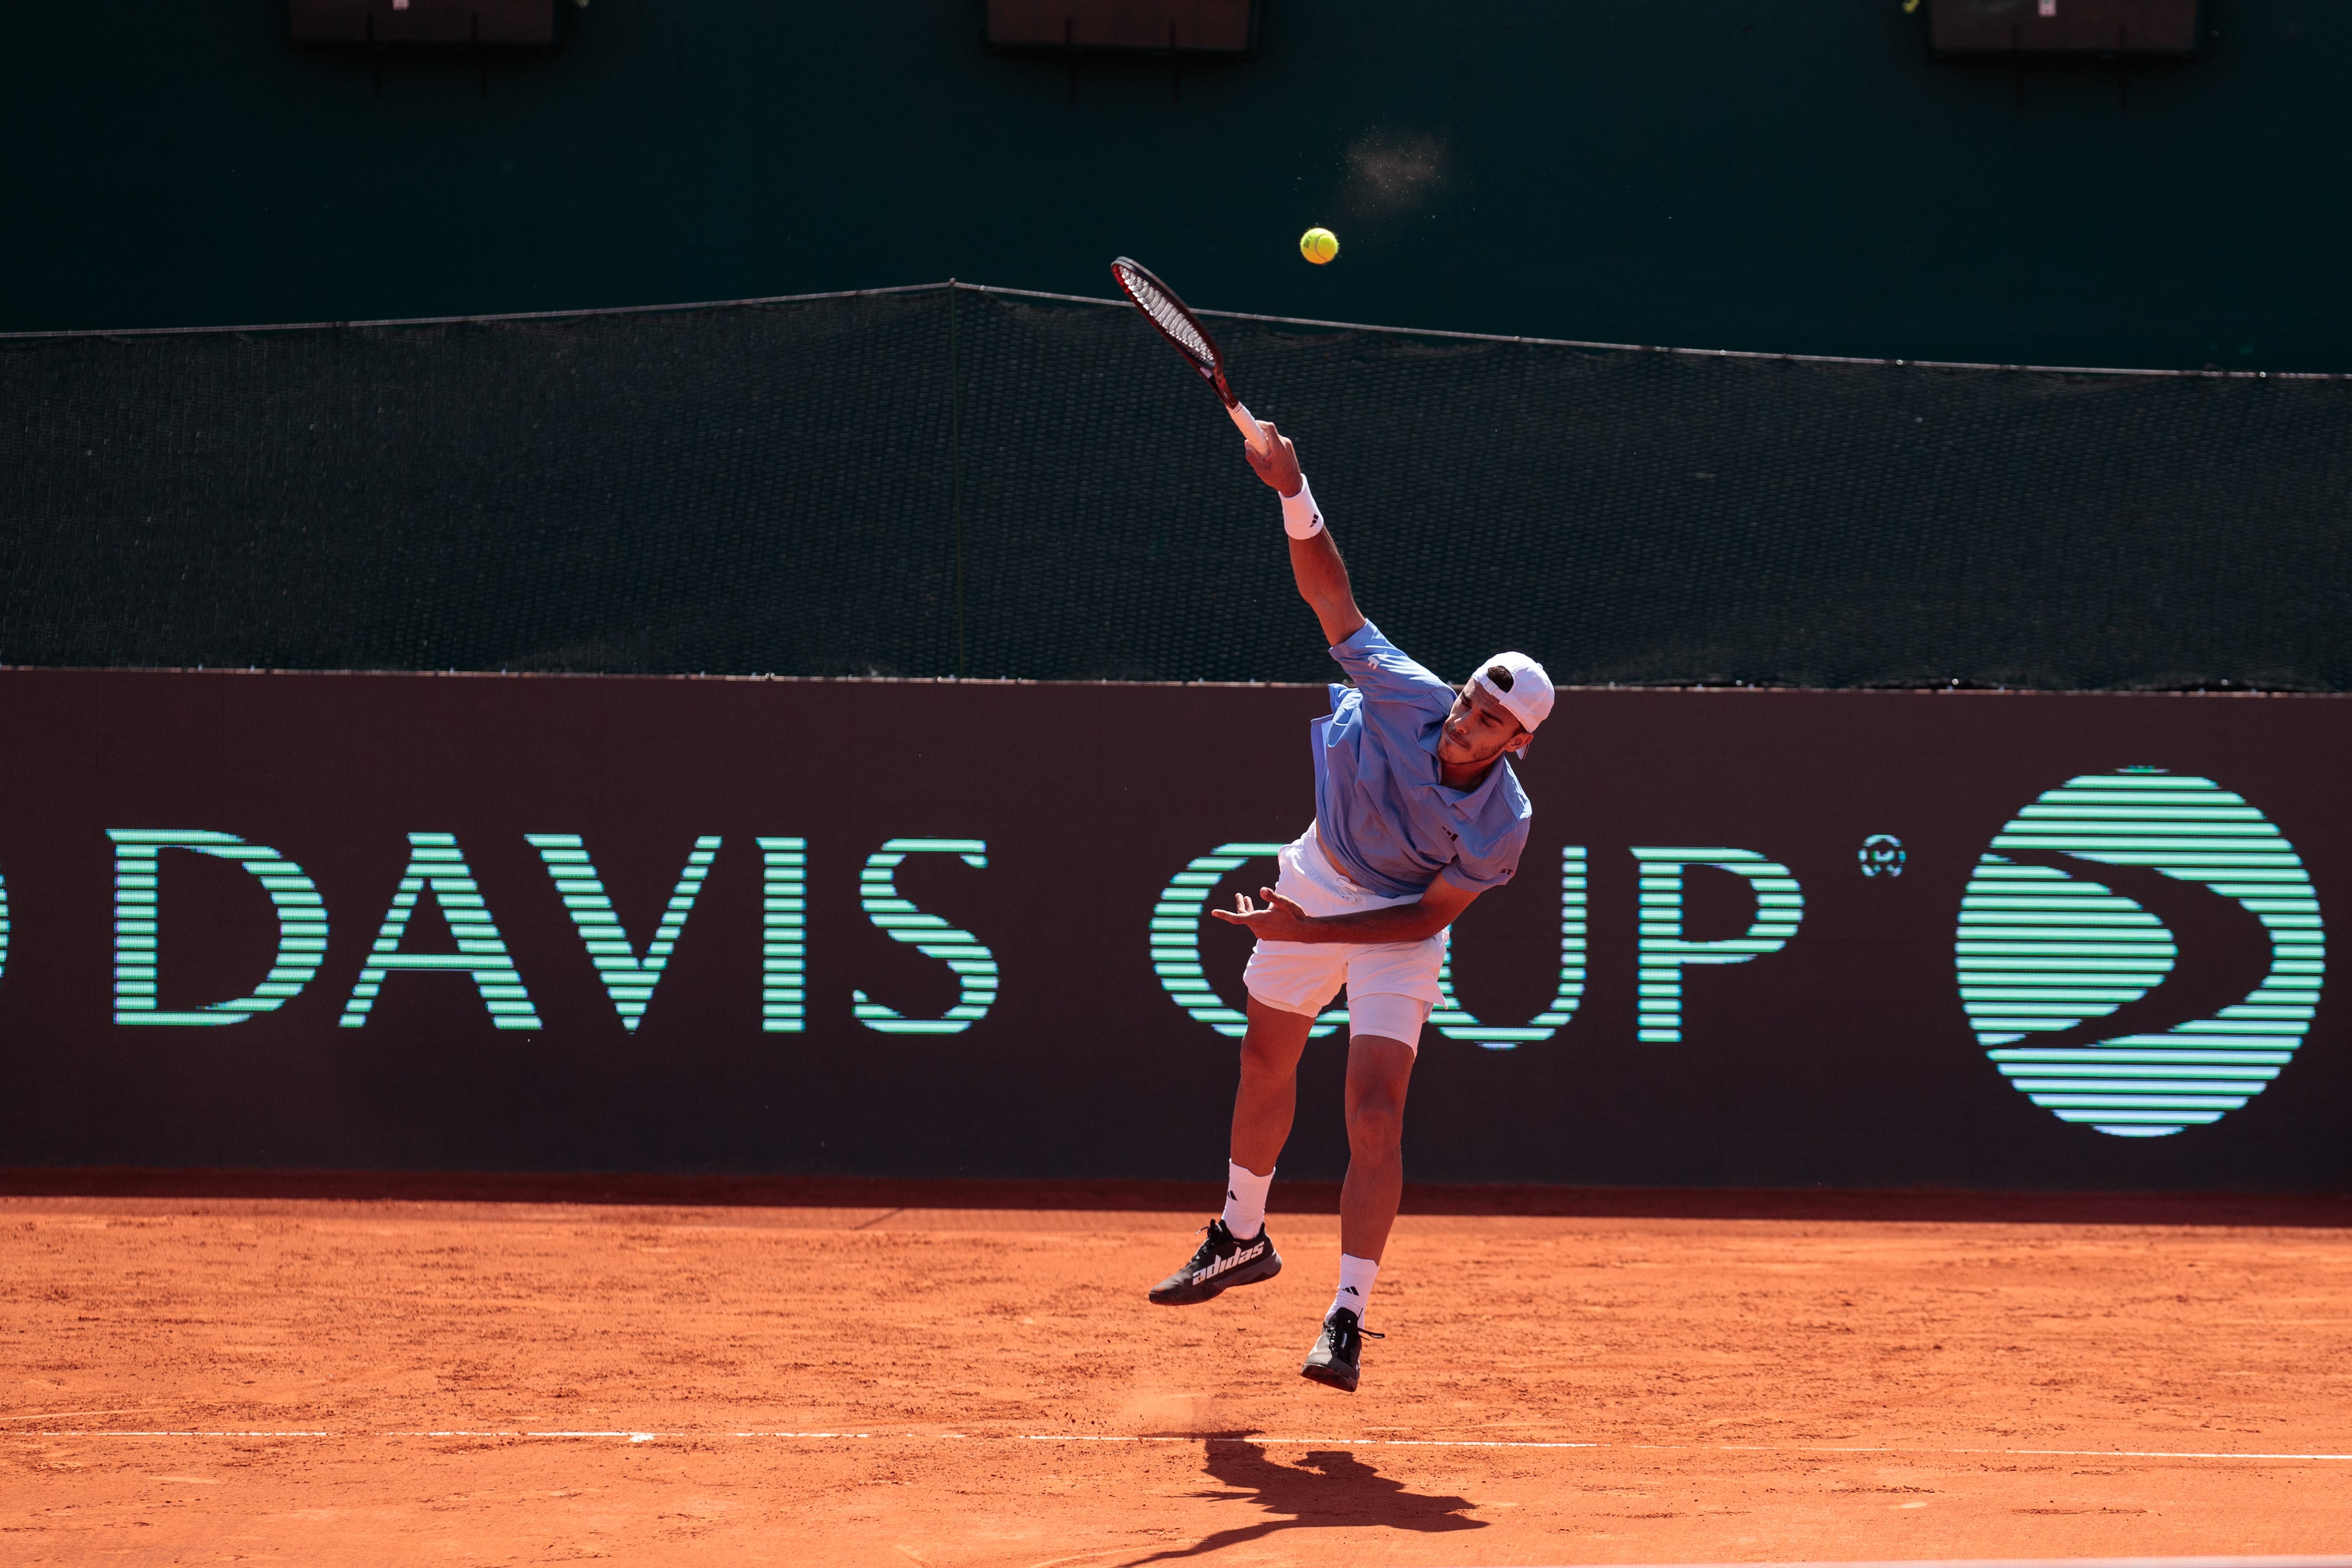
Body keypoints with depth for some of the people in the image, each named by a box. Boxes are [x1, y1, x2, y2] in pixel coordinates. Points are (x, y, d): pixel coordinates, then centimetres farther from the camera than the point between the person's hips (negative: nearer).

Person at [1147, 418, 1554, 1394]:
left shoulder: (1502, 827, -30)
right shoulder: (1401, 693, -26)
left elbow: (1429, 916, -21)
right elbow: (1328, 592, -21)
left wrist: (1308, 930, -26)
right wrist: (1292, 493, -36)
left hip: (1395, 930, -4)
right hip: (1318, 876, 4)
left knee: (1375, 1115, -17)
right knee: (1266, 1067, 20)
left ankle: (1348, 1317, -13)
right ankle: (1242, 1239, 44)